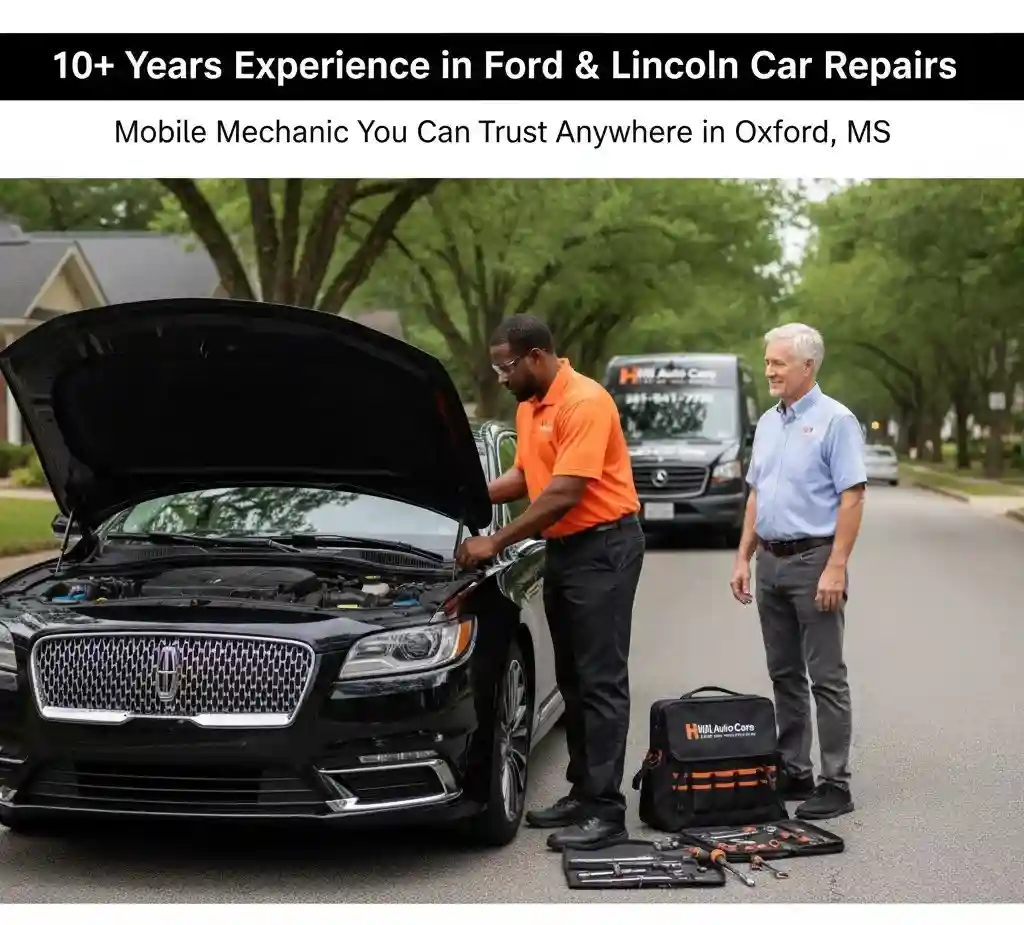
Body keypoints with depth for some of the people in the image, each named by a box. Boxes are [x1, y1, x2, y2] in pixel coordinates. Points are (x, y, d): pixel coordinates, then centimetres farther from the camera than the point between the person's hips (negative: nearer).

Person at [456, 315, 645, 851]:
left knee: (600, 682, -9)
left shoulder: (585, 402, -19)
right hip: (562, 548, 10)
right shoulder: (529, 407, 11)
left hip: (603, 548, -10)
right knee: (572, 681, 13)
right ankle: (582, 792, 22)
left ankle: (606, 812, -7)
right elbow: (523, 475, 18)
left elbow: (564, 494, -23)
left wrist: (497, 543, -18)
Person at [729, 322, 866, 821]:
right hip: (771, 561, 8)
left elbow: (852, 497, -14)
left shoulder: (835, 420, -9)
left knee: (826, 677, -4)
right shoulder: (768, 422, 14)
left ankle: (835, 784, -1)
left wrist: (836, 567, -20)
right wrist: (744, 557, 12)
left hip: (814, 560, -8)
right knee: (785, 675, 12)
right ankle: (792, 771, 20)